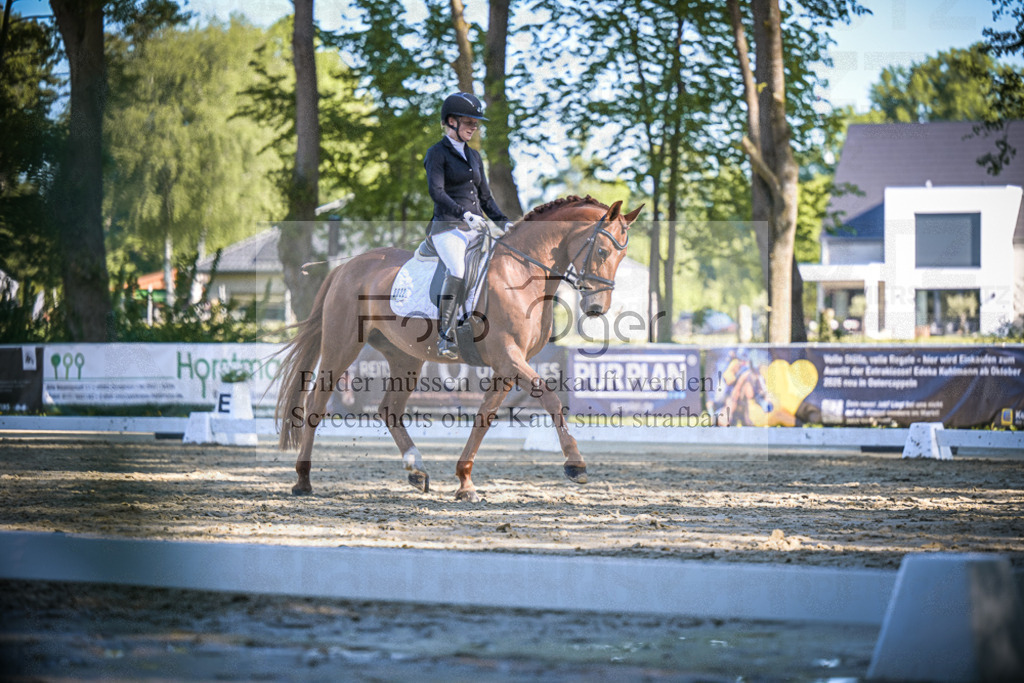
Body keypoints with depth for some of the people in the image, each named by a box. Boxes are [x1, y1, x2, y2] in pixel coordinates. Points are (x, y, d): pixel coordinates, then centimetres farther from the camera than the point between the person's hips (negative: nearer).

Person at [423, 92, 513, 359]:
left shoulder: (474, 156, 22)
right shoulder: (437, 153, 1)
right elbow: (436, 192, -14)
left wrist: (503, 222, 8)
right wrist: (465, 214, -27)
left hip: (475, 228, 7)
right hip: (448, 227, -7)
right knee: (458, 272, -31)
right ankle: (446, 339, -29)